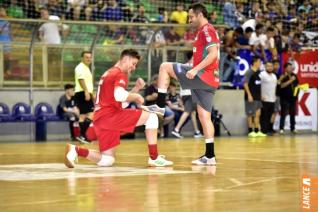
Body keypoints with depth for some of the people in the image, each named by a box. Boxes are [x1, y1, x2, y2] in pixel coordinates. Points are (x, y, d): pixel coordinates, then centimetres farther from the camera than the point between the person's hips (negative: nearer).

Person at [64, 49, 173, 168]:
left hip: (100, 118, 9)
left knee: (107, 161, 10)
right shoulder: (120, 74, -2)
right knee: (151, 117, -4)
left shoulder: (109, 73, 29)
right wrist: (137, 96, -5)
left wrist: (136, 88, 19)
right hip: (110, 114, -9)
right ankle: (154, 158, -8)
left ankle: (75, 150, -7)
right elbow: (119, 96, -23)